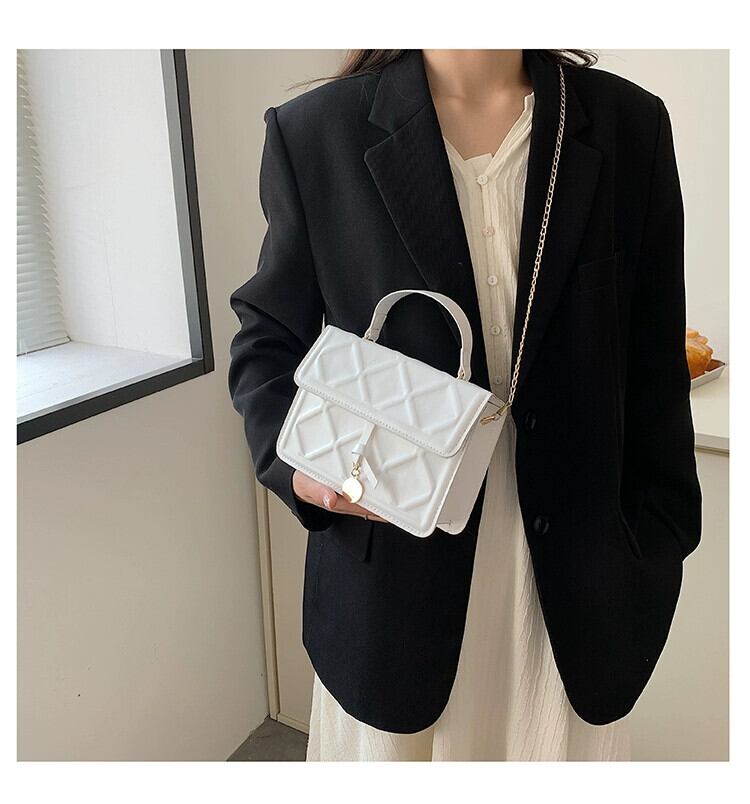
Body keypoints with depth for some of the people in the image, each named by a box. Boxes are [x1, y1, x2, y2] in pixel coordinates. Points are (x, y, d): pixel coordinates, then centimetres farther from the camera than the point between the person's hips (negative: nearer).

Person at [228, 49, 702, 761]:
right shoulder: (316, 132, -4)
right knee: (395, 741, 18)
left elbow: (652, 369, 3)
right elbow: (267, 336, 3)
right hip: (395, 564, -1)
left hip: (574, 569, 2)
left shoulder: (629, 124, 1)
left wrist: (658, 543, 5)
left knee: (562, 748, 20)